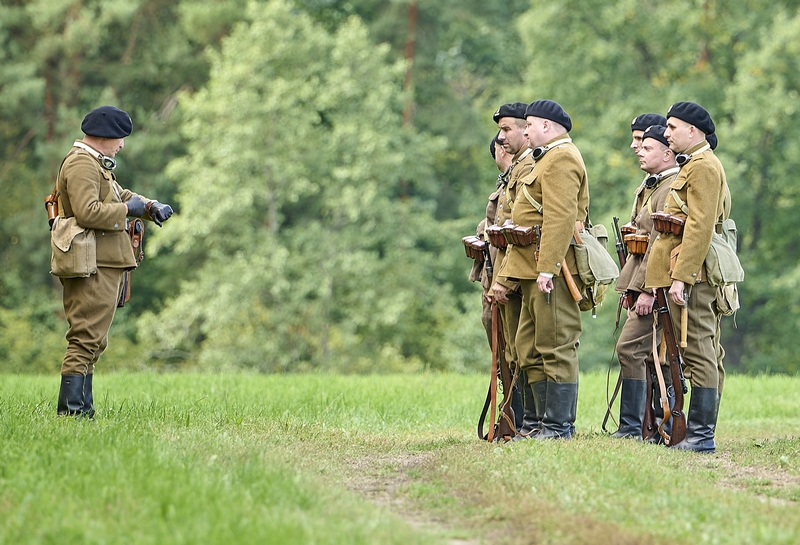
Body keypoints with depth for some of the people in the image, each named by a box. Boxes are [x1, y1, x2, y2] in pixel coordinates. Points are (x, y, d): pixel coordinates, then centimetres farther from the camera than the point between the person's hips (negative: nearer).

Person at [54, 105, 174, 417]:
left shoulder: (96, 164, 21)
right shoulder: (81, 164, -14)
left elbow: (118, 195, 29)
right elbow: (87, 212, -26)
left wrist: (150, 206, 9)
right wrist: (127, 209, -13)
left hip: (104, 265, 11)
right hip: (93, 268, -11)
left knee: (93, 341, 13)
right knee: (87, 338, -11)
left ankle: (81, 408, 16)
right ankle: (71, 408, -12)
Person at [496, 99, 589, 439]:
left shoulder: (561, 158, -10)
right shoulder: (544, 160, 25)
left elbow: (561, 218, -22)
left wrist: (546, 269, -28)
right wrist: (505, 276, 24)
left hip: (553, 271, -11)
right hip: (531, 272, 11)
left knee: (557, 348, -7)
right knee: (530, 349, 11)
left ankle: (558, 427, -6)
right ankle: (548, 423, 14)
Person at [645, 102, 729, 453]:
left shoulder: (702, 167, -11)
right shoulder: (694, 166, 22)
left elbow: (700, 227, -20)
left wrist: (681, 277, -24)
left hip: (692, 275, -11)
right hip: (702, 277, 11)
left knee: (698, 354, -11)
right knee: (707, 355, 9)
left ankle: (701, 434, -12)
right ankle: (702, 433, 11)